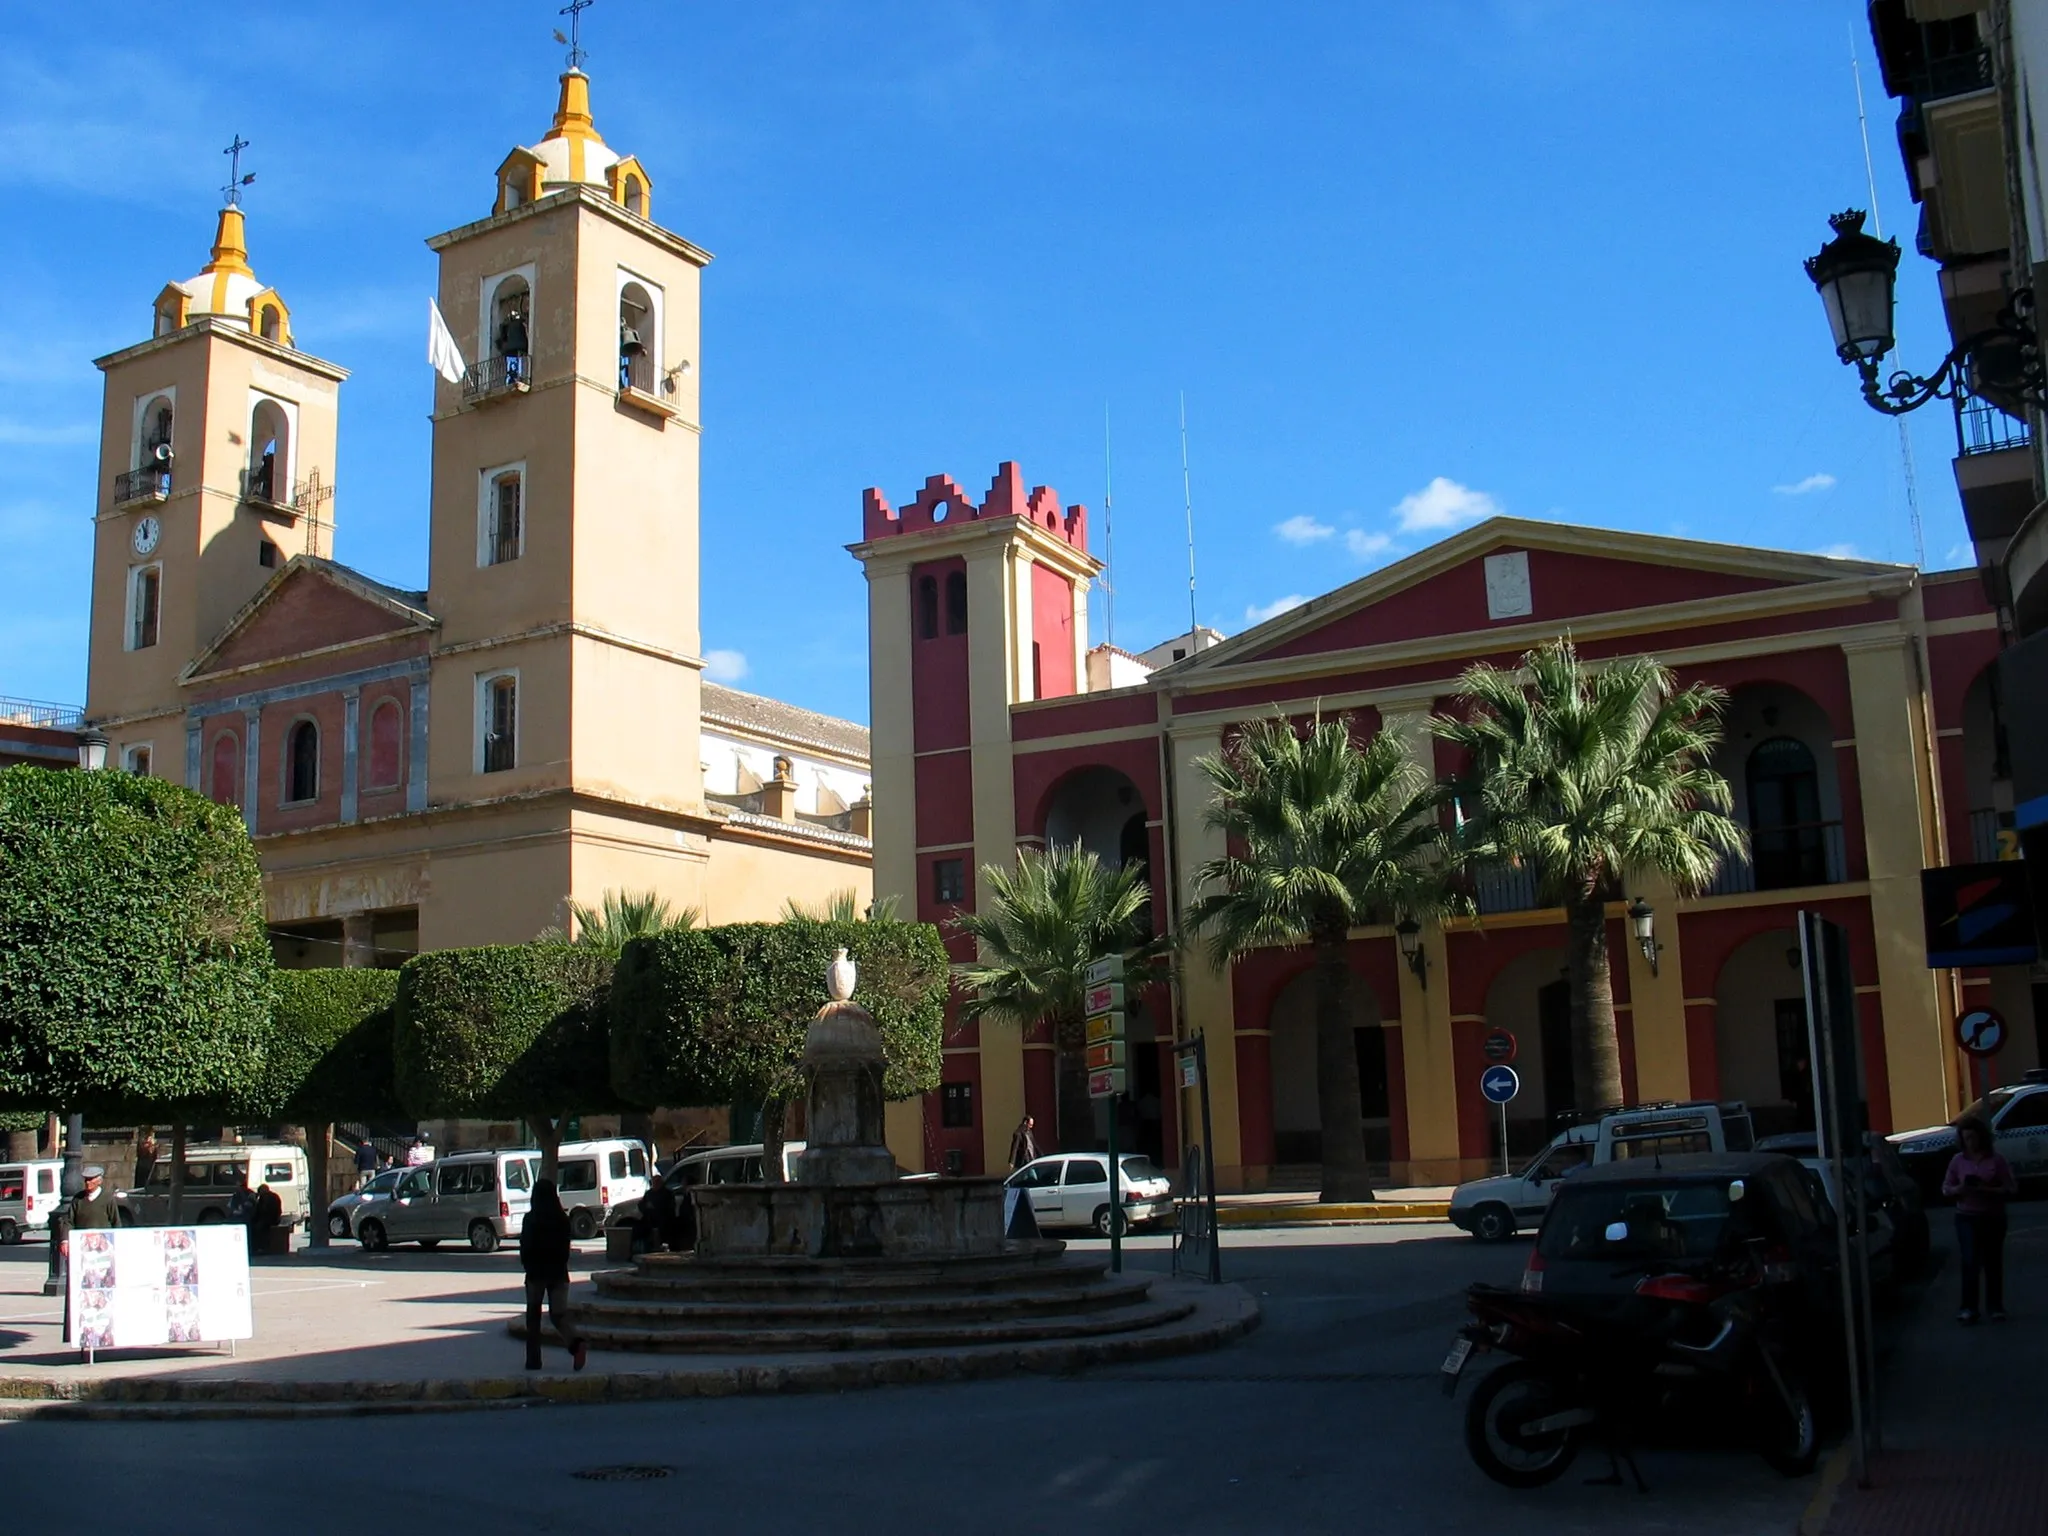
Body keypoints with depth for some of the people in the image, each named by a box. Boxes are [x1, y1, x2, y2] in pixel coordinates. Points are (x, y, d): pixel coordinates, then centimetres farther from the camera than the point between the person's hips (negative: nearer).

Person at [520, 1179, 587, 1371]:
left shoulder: (530, 1219, -10)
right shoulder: (563, 1219, 1)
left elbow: (524, 1247, -6)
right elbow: (566, 1247, 7)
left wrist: (527, 1264, 12)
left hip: (536, 1272, -3)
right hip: (559, 1272, 3)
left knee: (533, 1316, 11)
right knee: (558, 1314, 5)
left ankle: (533, 1360, 13)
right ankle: (575, 1343, -22)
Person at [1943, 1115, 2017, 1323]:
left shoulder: (1996, 1159, -4)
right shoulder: (1957, 1160, 3)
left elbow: (2012, 1188, -6)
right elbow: (1945, 1188, 7)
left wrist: (1986, 1190, -20)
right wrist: (1958, 1190, -15)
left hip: (1993, 1217, -1)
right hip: (1966, 1217, 1)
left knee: (1993, 1262, 5)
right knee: (1970, 1262, -7)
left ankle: (1995, 1307, 14)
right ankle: (1968, 1308, -4)